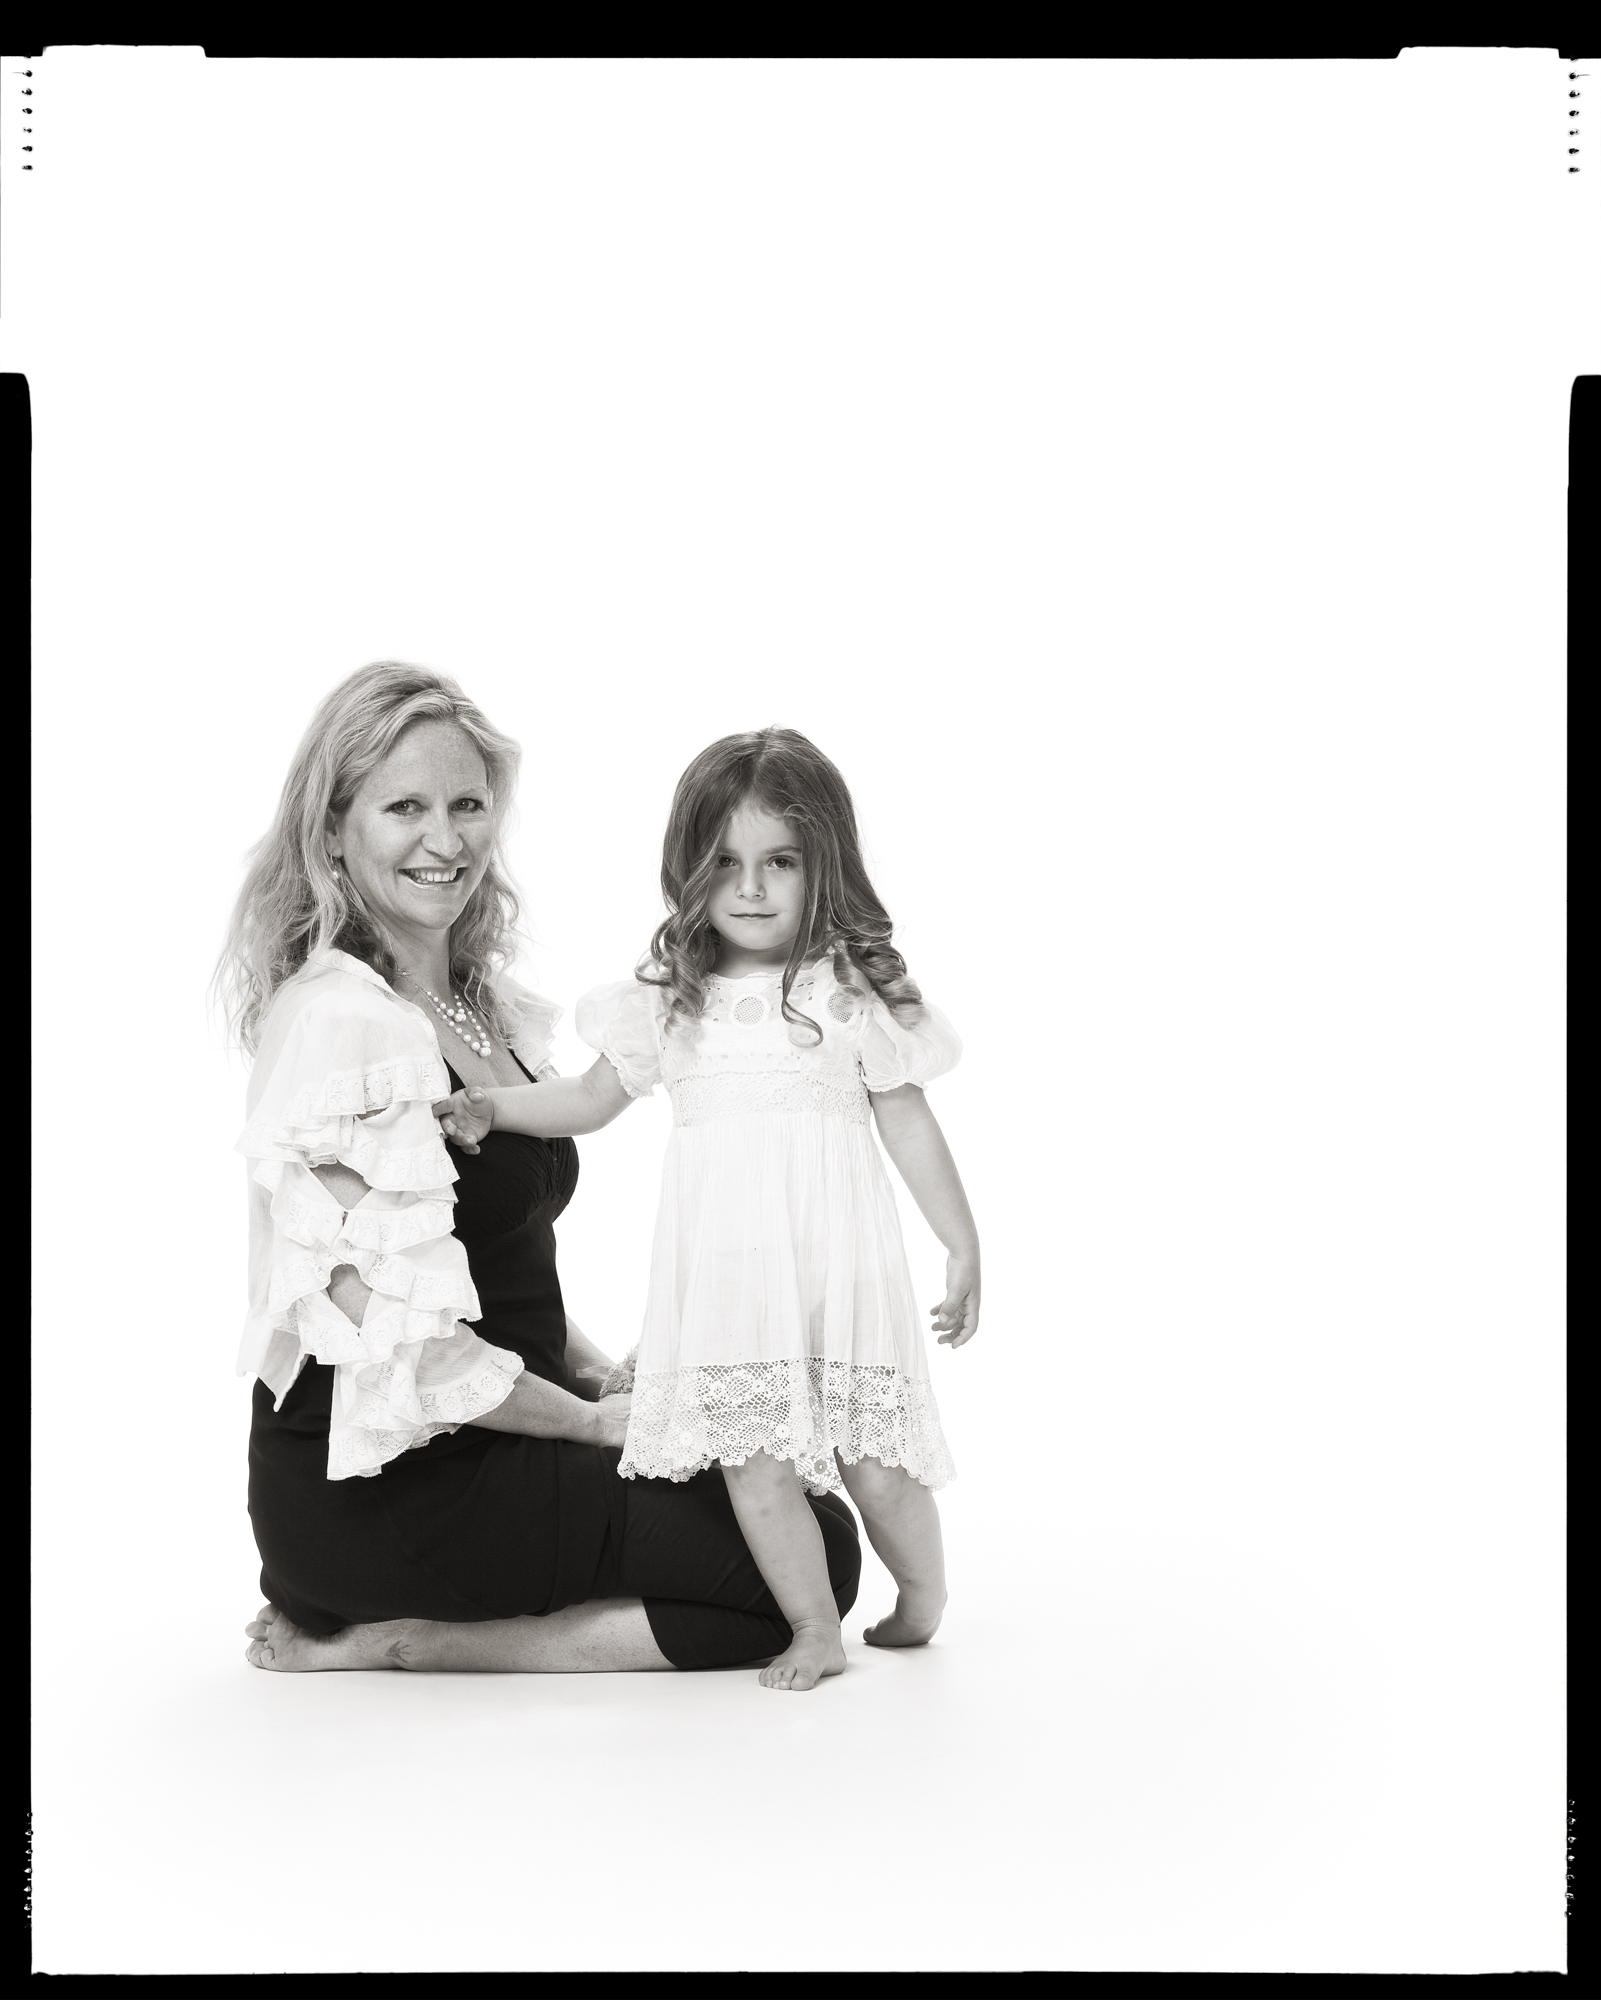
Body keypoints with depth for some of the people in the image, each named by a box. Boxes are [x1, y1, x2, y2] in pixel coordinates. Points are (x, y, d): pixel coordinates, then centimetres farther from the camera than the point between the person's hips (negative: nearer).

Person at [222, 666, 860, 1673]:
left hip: (488, 1436, 9)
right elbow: (396, 1332, -21)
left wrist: (602, 1373, 4)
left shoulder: (489, 1007, 11)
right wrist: (596, 1419, -10)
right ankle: (389, 1640, -6)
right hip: (379, 1488, -9)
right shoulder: (338, 1019, -18)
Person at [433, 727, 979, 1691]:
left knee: (869, 1456, 0)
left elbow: (909, 1121, 4)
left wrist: (964, 1245, 5)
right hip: (721, 1271, 3)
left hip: (836, 1258, -2)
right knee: (751, 1457, -1)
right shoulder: (671, 996, 6)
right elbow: (593, 1098, 16)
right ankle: (816, 1629, 15)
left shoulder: (854, 989, 0)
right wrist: (492, 1104, 3)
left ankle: (924, 1600, 26)